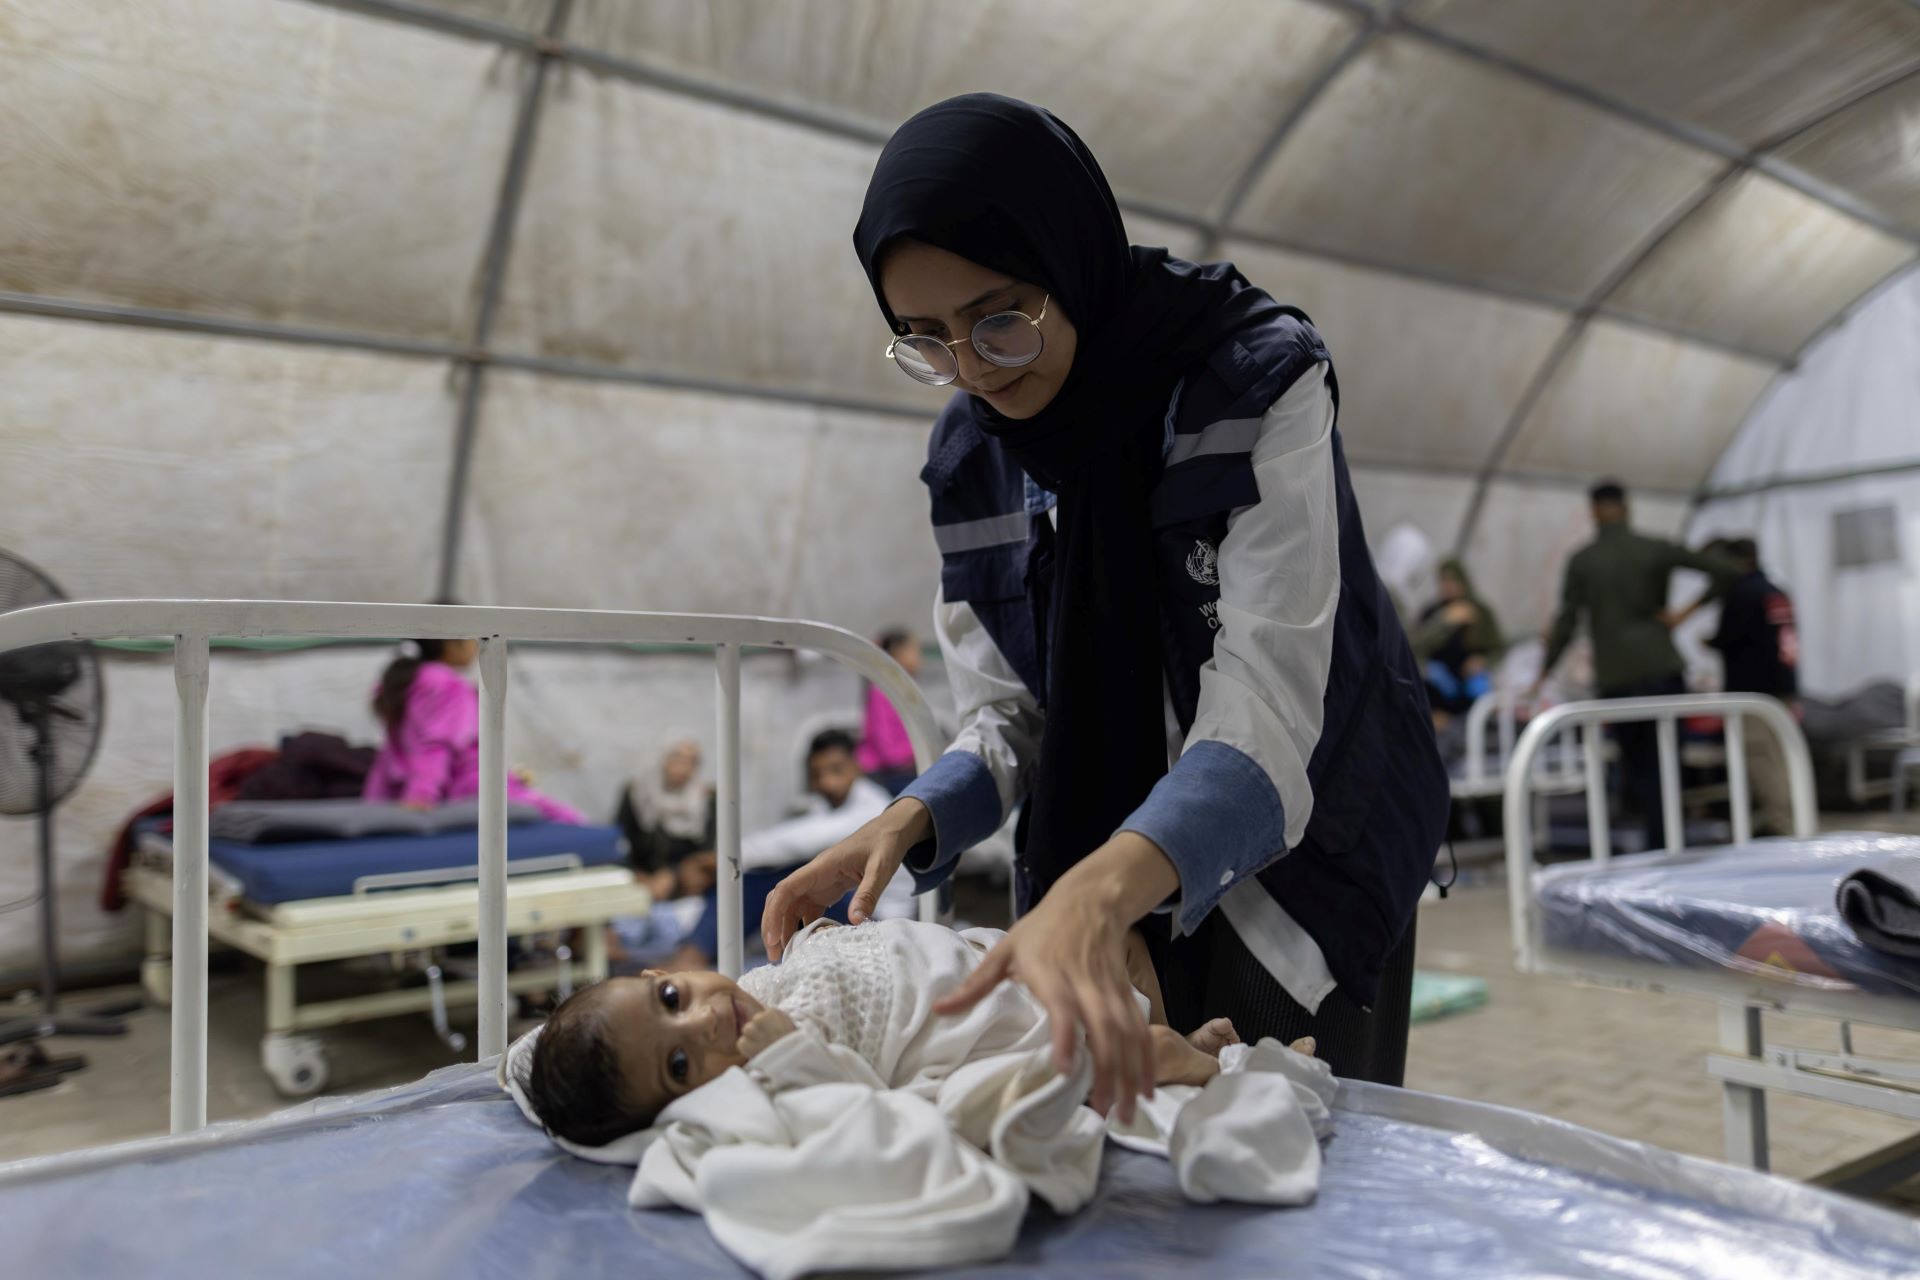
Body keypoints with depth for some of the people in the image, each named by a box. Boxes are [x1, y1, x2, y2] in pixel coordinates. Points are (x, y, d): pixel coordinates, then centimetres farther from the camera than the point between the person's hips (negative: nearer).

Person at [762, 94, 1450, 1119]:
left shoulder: (1257, 380, -18)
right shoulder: (969, 450, -3)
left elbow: (1265, 712, -29)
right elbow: (1012, 718, 0)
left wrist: (1099, 891, -45)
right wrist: (909, 821, -20)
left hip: (1296, 867, -3)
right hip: (1108, 887, 4)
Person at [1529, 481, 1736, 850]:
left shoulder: (1581, 561, -1)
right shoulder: (1656, 549, 2)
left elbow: (1566, 622, -5)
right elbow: (1722, 571, -2)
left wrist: (1542, 676, 2)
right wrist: (1687, 612, 4)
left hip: (1617, 677, -1)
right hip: (1663, 668, 1)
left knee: (1635, 763, 8)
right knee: (1665, 762, 10)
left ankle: (1659, 842, 0)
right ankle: (1664, 840, 8)